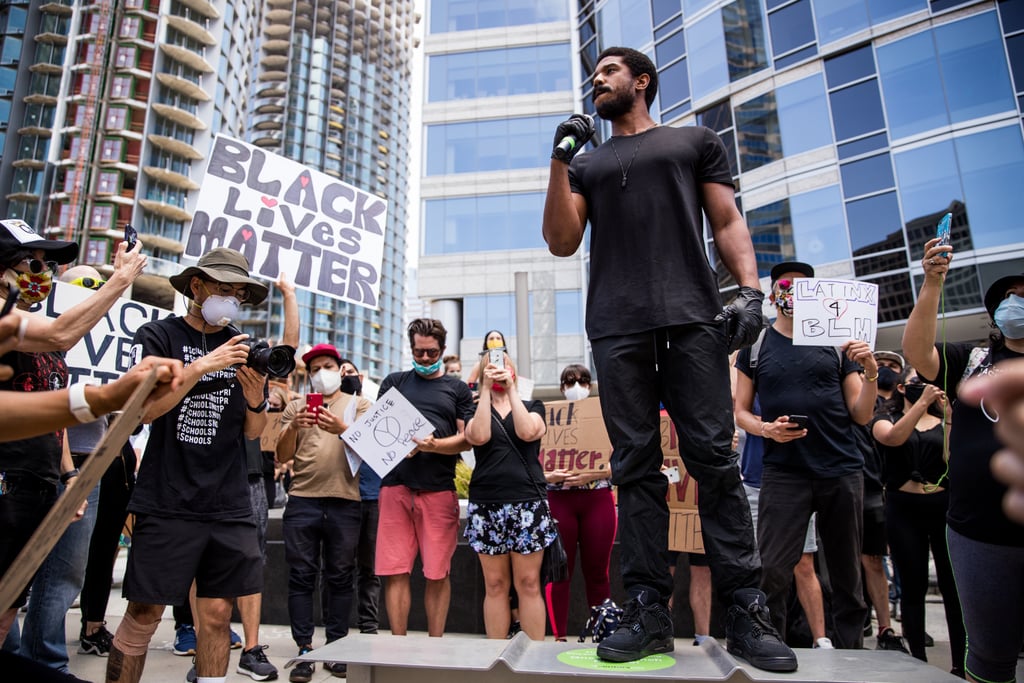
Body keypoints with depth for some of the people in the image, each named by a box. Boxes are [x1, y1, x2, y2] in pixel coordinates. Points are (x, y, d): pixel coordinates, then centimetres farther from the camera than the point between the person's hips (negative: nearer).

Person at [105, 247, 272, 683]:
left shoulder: (244, 350, 12)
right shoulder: (158, 336, 1)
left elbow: (252, 431, 10)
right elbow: (144, 408, -13)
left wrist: (255, 400, -10)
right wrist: (203, 366, -19)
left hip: (228, 504, 3)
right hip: (167, 501, -3)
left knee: (217, 612, 6)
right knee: (144, 614, 1)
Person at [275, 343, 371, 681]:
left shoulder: (358, 404, 9)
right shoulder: (295, 406, 13)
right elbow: (282, 456, 6)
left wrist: (342, 429, -24)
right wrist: (293, 427, -13)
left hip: (344, 503, -1)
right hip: (302, 501, 1)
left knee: (340, 577, 5)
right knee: (301, 577, 3)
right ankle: (304, 651, 13)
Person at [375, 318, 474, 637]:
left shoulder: (457, 389, 12)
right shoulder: (394, 382, 16)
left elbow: (466, 439, 4)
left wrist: (434, 445, -15)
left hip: (439, 489, -1)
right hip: (395, 486, 1)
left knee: (437, 574, 4)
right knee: (395, 572, 2)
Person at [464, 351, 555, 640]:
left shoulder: (533, 407, 12)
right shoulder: (475, 410, 13)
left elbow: (527, 432, -11)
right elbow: (479, 436, -10)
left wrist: (511, 388, -9)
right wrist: (486, 389, -9)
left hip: (527, 503, -1)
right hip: (486, 505, 1)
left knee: (528, 583, -1)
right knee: (495, 585, 4)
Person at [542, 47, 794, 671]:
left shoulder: (696, 141, 22)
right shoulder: (587, 164, 27)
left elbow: (728, 222, 13)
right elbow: (562, 243, 14)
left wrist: (751, 288, -4)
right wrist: (560, 159, 8)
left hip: (692, 316, -2)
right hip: (617, 326, 2)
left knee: (714, 458, -7)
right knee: (636, 466, -2)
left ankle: (746, 609, 0)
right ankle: (649, 609, 2)